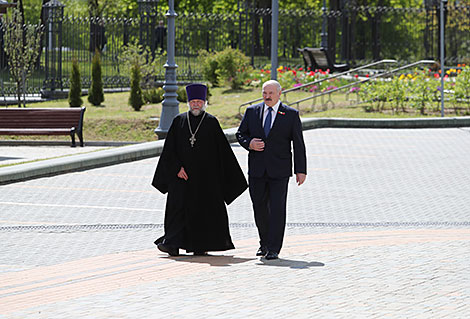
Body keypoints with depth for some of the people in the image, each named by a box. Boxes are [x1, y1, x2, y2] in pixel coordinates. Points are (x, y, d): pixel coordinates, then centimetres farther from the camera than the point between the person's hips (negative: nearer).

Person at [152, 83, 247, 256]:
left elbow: (223, 150, 4)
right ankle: (173, 244, -9)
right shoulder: (179, 121, 6)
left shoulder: (211, 122, 3)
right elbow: (170, 148, 2)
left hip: (205, 175, -1)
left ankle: (201, 246, 11)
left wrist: (231, 176, 1)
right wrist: (178, 168, -10)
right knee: (178, 206, -5)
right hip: (182, 174, 1)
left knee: (204, 208, 2)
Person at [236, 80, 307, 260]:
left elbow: (298, 144, 1)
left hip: (279, 171, -3)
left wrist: (301, 170, -3)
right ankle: (264, 243, 26)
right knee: (259, 208, 7)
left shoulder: (291, 115, 2)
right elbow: (240, 134, 14)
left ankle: (274, 249, -4)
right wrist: (249, 143, -10)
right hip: (257, 170, 3)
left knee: (277, 209, -7)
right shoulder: (252, 112, 9)